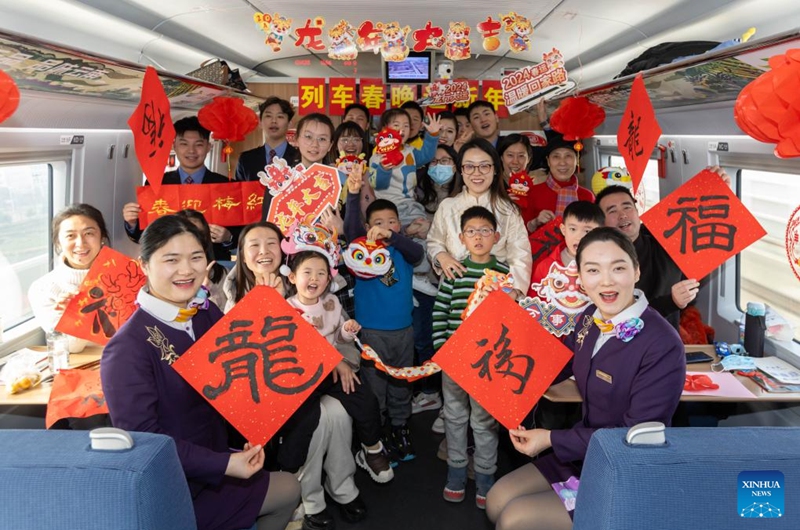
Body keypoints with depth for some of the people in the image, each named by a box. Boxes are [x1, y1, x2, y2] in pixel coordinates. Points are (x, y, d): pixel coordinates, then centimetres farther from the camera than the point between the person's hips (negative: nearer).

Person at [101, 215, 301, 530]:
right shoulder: (129, 347, -26)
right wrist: (223, 464, -27)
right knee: (287, 491, 6)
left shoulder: (207, 314, -2)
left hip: (211, 462, 7)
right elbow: (143, 438, -25)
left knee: (288, 489, 18)